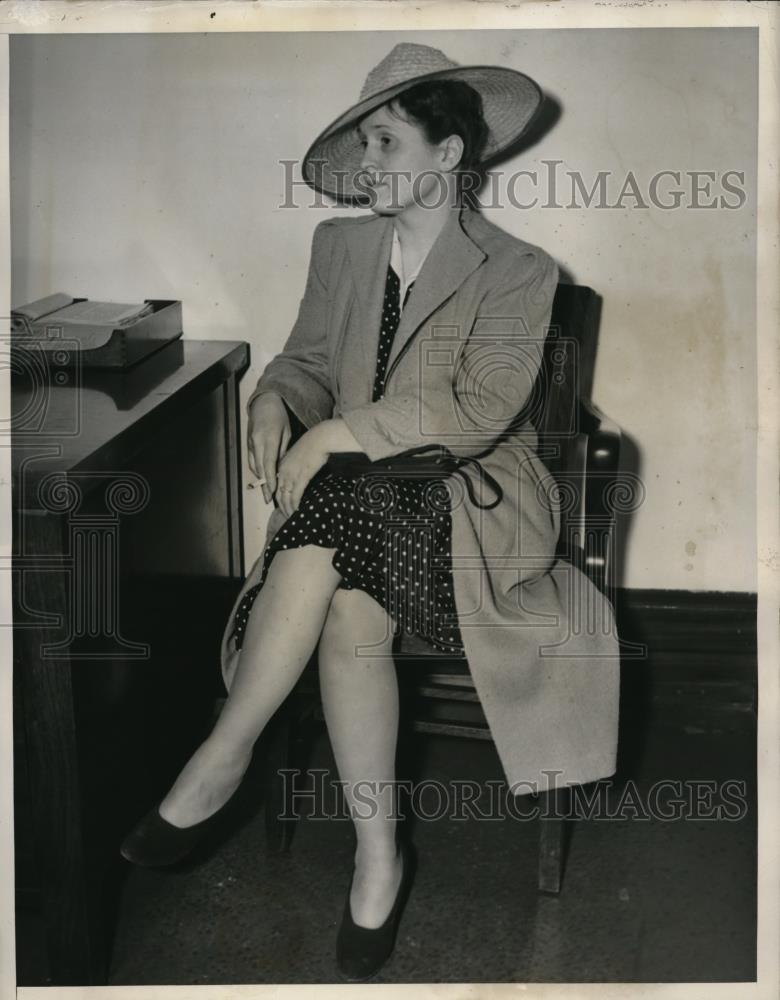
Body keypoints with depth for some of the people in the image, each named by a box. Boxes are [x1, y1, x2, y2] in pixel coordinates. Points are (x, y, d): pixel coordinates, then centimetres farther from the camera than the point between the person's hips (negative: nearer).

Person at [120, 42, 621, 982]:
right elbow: (310, 357, 17)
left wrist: (335, 434, -21)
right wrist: (275, 398, -8)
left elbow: (478, 411, -14)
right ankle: (376, 853, -23)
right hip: (350, 491, 4)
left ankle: (224, 755, -25)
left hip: (471, 494, -4)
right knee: (349, 607, -31)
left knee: (343, 509, -35)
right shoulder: (341, 244, 14)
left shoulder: (518, 272, -2)